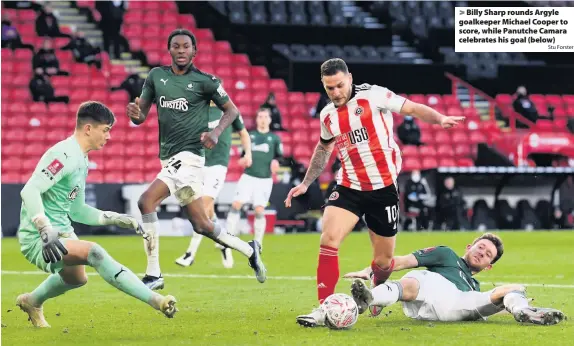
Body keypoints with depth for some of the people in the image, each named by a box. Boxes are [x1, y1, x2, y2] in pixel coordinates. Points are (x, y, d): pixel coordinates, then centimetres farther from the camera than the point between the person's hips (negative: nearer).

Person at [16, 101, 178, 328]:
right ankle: (156, 301, -40)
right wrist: (45, 231, -39)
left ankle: (31, 302, 61)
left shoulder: (81, 160, 14)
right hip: (39, 240, -11)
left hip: (61, 232, 11)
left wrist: (115, 219, 15)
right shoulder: (65, 154, -17)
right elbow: (29, 191, -29)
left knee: (77, 278, 35)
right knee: (94, 253, -32)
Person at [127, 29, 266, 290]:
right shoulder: (156, 76, 9)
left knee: (146, 201, -21)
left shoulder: (205, 81, -4)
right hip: (168, 158, 6)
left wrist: (216, 132, -13)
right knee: (201, 224, 11)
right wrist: (136, 114, -13)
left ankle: (153, 275, -15)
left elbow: (232, 110, 5)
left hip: (188, 156, -6)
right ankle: (249, 251, 33)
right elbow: (141, 115, 11)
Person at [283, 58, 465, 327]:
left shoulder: (373, 96, -9)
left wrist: (440, 119, -28)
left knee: (383, 261, 6)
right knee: (329, 237, -20)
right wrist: (306, 183, 25)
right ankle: (324, 308, -17)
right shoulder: (327, 115, 7)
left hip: (384, 188, -3)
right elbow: (324, 148, 25)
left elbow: (413, 108, -10)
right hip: (349, 188, 3)